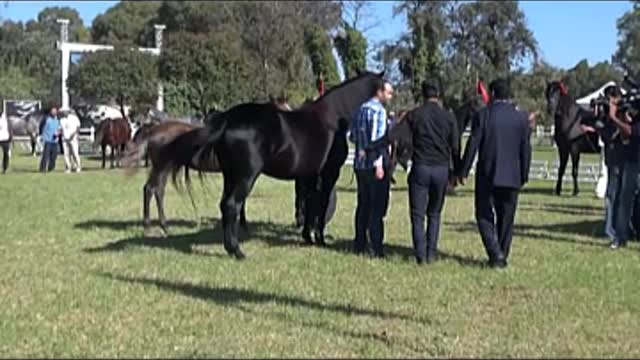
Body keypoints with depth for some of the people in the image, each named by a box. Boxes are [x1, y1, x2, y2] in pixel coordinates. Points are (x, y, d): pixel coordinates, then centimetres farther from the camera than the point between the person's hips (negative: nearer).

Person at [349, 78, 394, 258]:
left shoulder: (361, 109, 13)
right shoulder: (379, 110, -12)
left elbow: (352, 137, 17)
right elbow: (377, 138, -20)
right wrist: (379, 164, -21)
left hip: (360, 164, 8)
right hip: (374, 164, -8)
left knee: (363, 205, 15)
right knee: (378, 207, -4)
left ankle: (359, 244, 19)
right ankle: (376, 248, -4)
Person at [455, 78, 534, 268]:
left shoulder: (483, 115, -7)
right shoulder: (521, 117, 1)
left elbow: (472, 145, -8)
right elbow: (526, 149, 3)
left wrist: (463, 172, -1)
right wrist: (524, 176, 11)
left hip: (487, 175, -3)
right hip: (512, 176, 3)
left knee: (484, 215, 7)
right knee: (506, 218, 12)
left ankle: (496, 254, -7)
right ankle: (502, 257, 17)